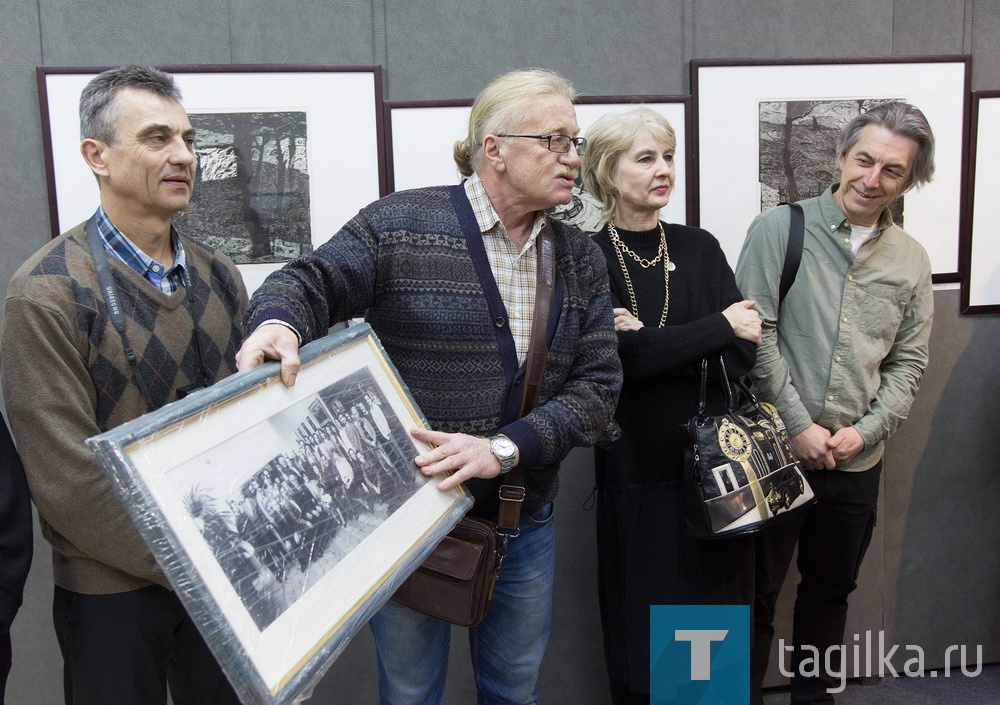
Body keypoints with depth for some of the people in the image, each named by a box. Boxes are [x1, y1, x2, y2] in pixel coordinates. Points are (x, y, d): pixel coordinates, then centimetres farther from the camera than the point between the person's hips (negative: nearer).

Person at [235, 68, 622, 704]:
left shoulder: (580, 260, 2)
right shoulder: (402, 224, -9)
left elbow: (598, 385, -4)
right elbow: (313, 282, -10)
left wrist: (504, 448, -20)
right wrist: (279, 321, -36)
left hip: (525, 523, 4)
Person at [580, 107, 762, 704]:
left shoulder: (700, 247, 5)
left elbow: (745, 353, -3)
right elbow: (619, 359, -19)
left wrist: (653, 345, -18)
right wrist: (718, 326, -12)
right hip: (637, 470, -3)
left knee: (718, 604, 13)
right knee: (644, 628, 9)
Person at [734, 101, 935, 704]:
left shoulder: (911, 260, 6)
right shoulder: (780, 229, -7)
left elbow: (909, 363, 7)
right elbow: (756, 336, -11)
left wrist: (865, 431, -7)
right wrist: (800, 427, -13)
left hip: (857, 461, 4)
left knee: (831, 590, 19)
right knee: (757, 592, 7)